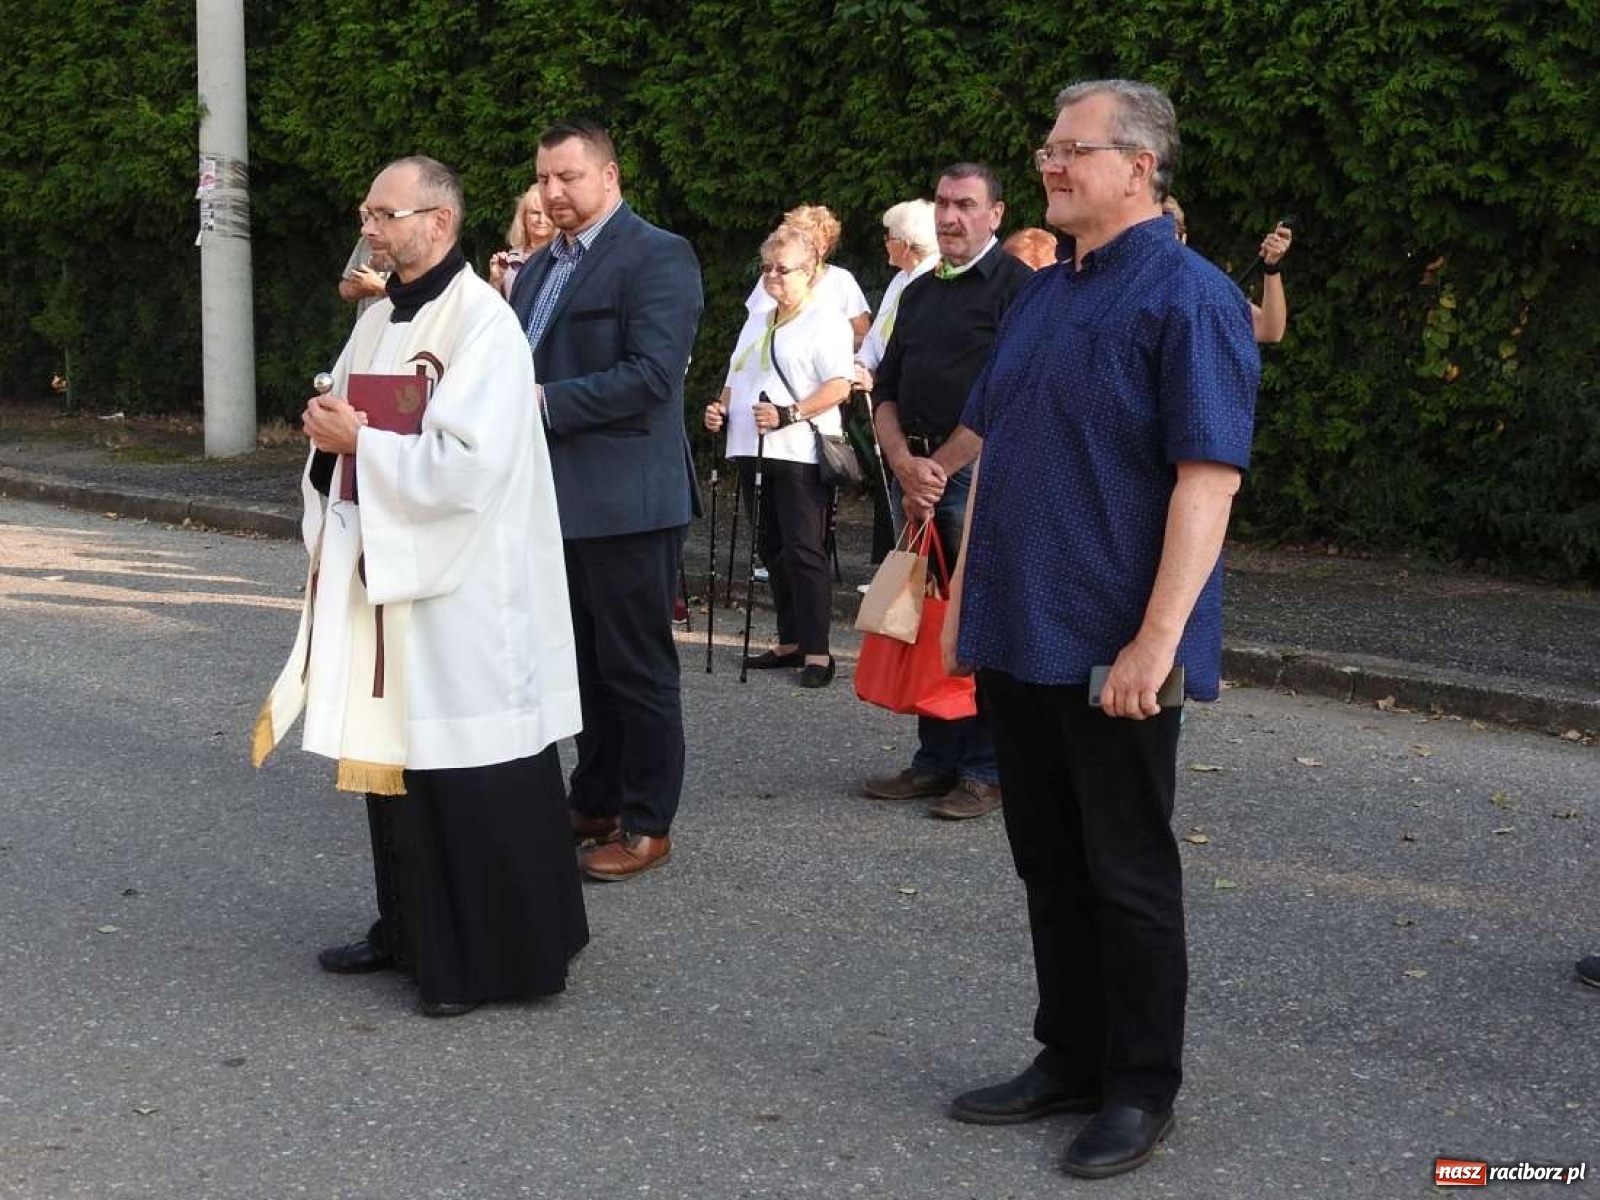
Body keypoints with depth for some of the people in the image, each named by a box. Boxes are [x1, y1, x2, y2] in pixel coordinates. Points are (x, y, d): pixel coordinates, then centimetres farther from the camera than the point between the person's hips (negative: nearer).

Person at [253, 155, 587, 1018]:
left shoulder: (483, 323, -13)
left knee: (472, 776, -2)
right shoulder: (377, 321, 13)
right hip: (378, 575, 9)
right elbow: (347, 430, 19)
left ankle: (498, 955, 9)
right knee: (394, 757, 14)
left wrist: (360, 440, -15)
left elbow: (470, 463, -22)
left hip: (458, 592, -8)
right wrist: (329, 433, -3)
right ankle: (413, 931, 27)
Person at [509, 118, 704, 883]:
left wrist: (544, 402, -21)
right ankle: (593, 803, 28)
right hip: (556, 499, 8)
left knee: (636, 668, 1)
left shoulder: (657, 257, -10)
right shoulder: (538, 269, 17)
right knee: (584, 664, 16)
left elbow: (652, 374, -20)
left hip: (625, 498, -8)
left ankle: (646, 825, 11)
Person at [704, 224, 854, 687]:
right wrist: (721, 407, 9)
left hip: (799, 454, -8)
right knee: (773, 550, 11)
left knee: (803, 552, -9)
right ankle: (790, 641, 19)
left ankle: (816, 651, -6)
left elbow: (839, 386, -14)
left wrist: (788, 414, -22)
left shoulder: (825, 320, -4)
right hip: (753, 452, 8)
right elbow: (737, 379, 30)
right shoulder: (758, 324, 22)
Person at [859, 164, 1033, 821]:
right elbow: (887, 392, 15)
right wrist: (905, 465, -4)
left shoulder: (1016, 286, -5)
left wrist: (938, 468, -11)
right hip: (915, 471, 7)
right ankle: (936, 760, 18)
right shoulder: (918, 293, 19)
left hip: (980, 473, -7)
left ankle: (986, 771, 3)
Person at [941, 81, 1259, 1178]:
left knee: (1127, 875, 4)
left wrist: (1157, 639, -24)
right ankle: (1072, 1058, 28)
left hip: (1114, 650, -7)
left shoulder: (1188, 298, -12)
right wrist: (967, 594, 15)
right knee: (1049, 864, 15)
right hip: (1017, 636, 8)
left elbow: (1209, 478, -19)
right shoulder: (1042, 296, 13)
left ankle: (1142, 1090, 18)